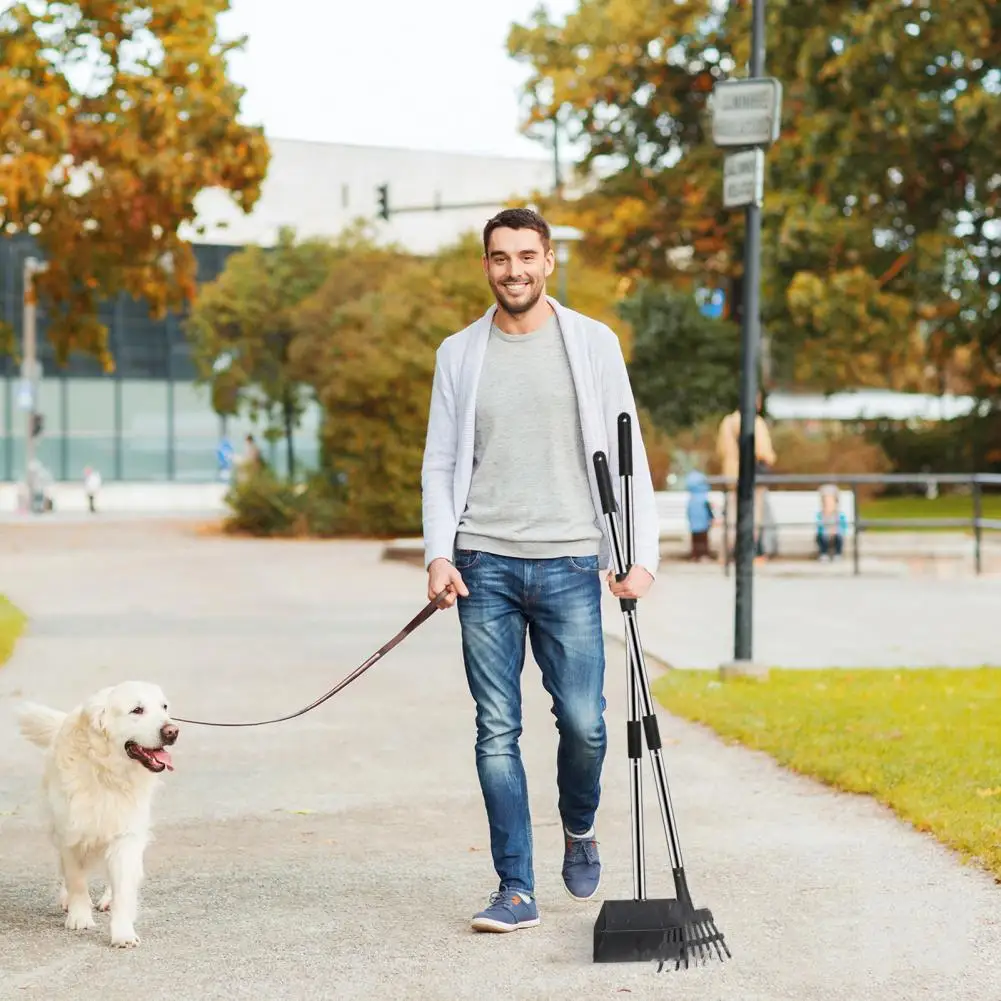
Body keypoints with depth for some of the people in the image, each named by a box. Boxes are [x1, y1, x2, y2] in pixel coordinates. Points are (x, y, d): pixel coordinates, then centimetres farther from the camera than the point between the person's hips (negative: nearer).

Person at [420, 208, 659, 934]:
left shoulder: (592, 343, 4)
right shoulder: (460, 353, 9)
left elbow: (626, 455, 2)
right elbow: (441, 463, 9)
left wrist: (641, 556, -6)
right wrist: (438, 553, -5)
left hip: (568, 564, -1)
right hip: (485, 565, 1)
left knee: (583, 722, -3)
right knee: (497, 732, 0)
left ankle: (579, 828, 28)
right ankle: (516, 890, 6)